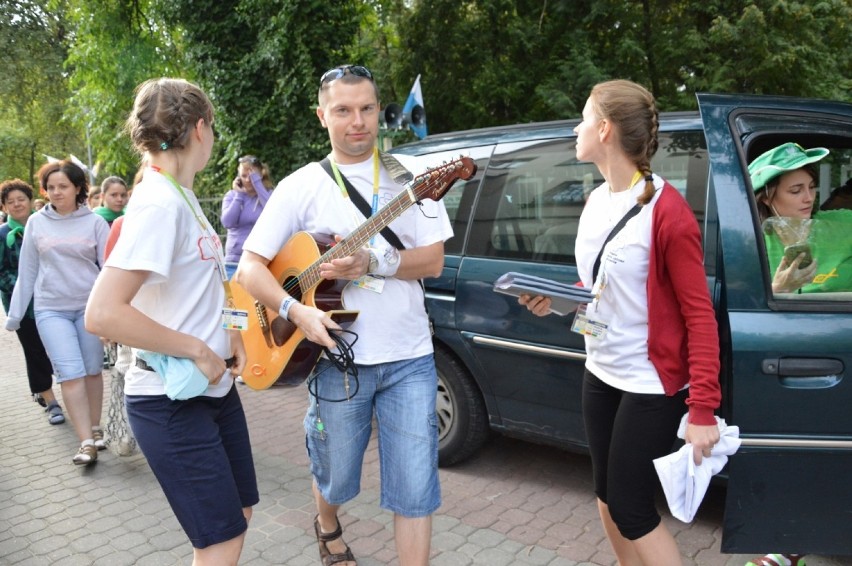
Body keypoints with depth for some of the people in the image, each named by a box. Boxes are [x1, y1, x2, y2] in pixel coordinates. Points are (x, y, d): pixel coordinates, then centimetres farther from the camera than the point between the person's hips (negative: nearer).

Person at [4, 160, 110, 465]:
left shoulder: (95, 222, -1)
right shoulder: (36, 223, 4)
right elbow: (27, 271, 9)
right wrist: (14, 313, 10)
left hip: (90, 306, 0)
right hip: (51, 309, 1)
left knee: (93, 371, 8)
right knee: (71, 374, -6)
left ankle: (95, 429, 24)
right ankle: (86, 442, -4)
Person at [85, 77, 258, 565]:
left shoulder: (183, 197, 8)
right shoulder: (160, 204, -20)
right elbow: (102, 314, -28)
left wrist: (227, 332, 4)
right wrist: (197, 350, -21)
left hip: (214, 387, 9)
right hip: (172, 402, -9)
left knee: (239, 513, 19)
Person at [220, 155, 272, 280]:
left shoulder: (269, 195, 4)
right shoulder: (231, 196, 9)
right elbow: (227, 222, -7)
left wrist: (257, 183, -13)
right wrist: (239, 194, -4)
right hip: (234, 262, 2)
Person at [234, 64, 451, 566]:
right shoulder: (302, 186, -1)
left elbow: (433, 260, -4)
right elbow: (250, 267, -3)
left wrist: (371, 263, -19)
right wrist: (297, 311, -20)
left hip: (409, 359, 1)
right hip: (339, 359, 0)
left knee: (415, 491, 2)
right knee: (335, 479, 18)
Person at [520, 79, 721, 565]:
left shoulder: (667, 211, -19)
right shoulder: (595, 201, 6)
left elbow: (700, 315, -18)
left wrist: (703, 409, -22)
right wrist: (554, 300, -3)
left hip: (651, 384, -8)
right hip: (600, 374, 8)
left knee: (632, 510, 2)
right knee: (608, 497, 19)